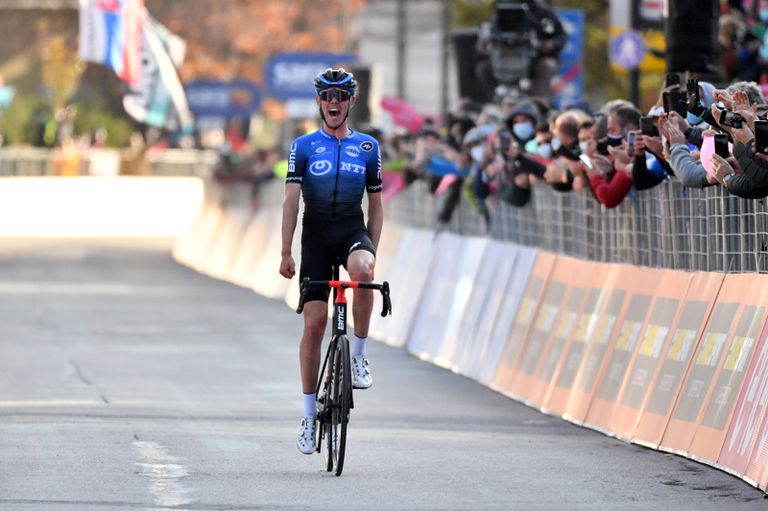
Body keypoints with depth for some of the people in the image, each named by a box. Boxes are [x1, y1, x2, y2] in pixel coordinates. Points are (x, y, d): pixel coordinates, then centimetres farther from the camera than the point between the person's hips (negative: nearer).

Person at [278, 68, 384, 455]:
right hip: (316, 233, 0)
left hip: (353, 230, 0)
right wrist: (286, 252, -9)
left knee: (362, 271, -36)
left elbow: (375, 205, 11)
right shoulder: (304, 147, 3)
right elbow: (291, 200, -2)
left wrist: (372, 251, 3)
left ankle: (359, 355, -18)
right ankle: (309, 413, 4)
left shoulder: (367, 147, 7)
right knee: (314, 321, -6)